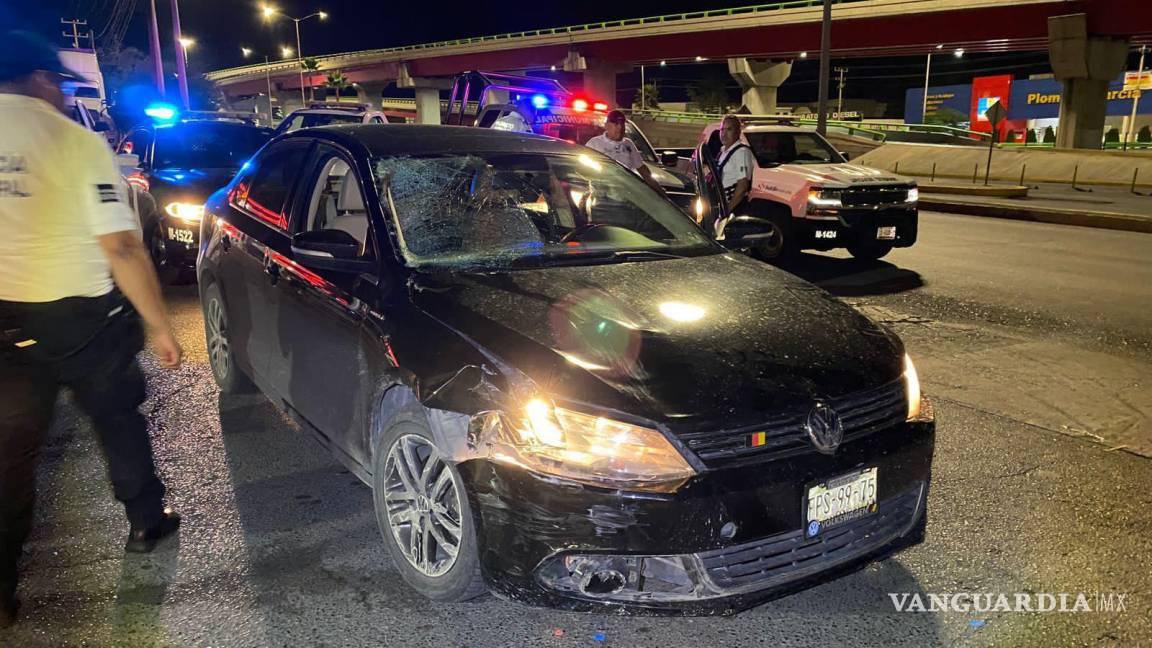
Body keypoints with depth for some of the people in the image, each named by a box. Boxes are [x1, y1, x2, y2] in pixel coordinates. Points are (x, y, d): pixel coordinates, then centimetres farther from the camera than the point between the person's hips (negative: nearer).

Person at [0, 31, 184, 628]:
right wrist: (159, 326, -8)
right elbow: (121, 247, -16)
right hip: (82, 319, -3)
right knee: (119, 420, 18)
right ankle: (146, 522, 35)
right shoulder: (76, 141, -13)